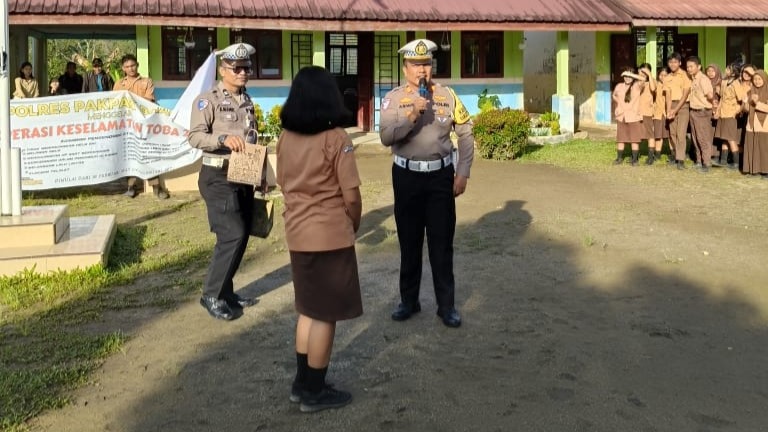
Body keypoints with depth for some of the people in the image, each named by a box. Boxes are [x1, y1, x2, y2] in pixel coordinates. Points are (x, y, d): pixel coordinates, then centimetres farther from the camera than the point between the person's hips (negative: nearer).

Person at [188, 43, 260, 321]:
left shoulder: (247, 102, 14)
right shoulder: (207, 100, -8)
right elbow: (194, 137, -18)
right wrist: (223, 138, -33)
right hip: (218, 177, -7)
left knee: (241, 236, 9)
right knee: (233, 235, -14)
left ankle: (225, 292, 21)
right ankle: (211, 295, 0)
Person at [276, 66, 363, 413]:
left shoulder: (286, 137, 3)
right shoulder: (335, 137, -14)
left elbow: (284, 185, 11)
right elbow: (351, 195, -14)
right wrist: (354, 224, 4)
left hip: (297, 233, 6)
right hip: (330, 236, -6)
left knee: (308, 309, 19)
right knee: (326, 314, 5)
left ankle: (302, 383, 28)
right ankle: (313, 392, 15)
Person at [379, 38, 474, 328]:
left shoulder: (447, 96, 0)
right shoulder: (393, 99, -3)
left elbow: (466, 134, 4)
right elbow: (386, 137, -15)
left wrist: (462, 173, -2)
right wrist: (412, 116, -26)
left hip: (441, 176, 0)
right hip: (407, 176, 0)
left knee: (442, 244, 5)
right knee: (409, 242, 11)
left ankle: (446, 305, 16)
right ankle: (409, 300, 26)